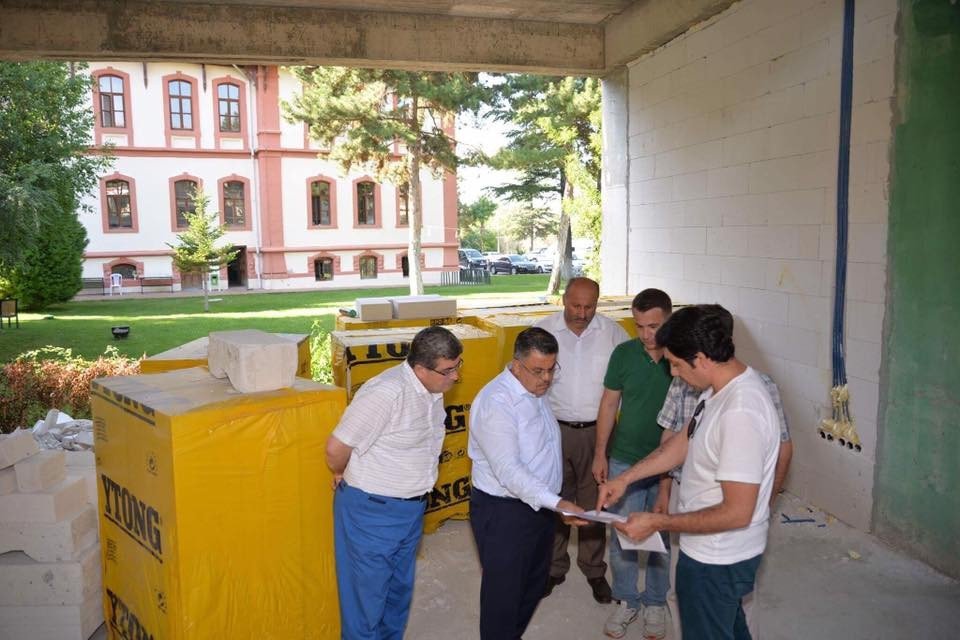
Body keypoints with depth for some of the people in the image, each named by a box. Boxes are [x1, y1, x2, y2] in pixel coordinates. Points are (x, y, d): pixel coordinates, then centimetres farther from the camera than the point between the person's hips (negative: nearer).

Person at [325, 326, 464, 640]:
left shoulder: (433, 389, -2)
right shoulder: (387, 393, -28)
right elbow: (336, 448, -24)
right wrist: (344, 476, -4)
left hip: (411, 508, 8)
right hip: (372, 511, -7)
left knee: (400, 589, 23)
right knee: (367, 595, 10)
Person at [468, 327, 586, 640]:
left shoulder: (536, 390, 3)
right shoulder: (496, 403, -26)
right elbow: (508, 471, -31)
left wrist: (553, 502, 15)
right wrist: (557, 502, -38)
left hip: (538, 505, 9)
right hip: (503, 511, -9)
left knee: (534, 584, 23)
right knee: (504, 590, 6)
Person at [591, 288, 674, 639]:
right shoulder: (623, 353, -7)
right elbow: (609, 403, 2)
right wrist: (600, 453, 3)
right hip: (624, 461, 1)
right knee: (621, 535, 11)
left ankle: (655, 602, 36)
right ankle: (627, 600, 32)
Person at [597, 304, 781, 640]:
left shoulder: (740, 414, -34)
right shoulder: (723, 386, -4)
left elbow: (737, 512, -31)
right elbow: (684, 442, 8)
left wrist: (657, 523, -24)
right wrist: (625, 478, 6)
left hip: (716, 561, -9)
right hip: (722, 552, 9)